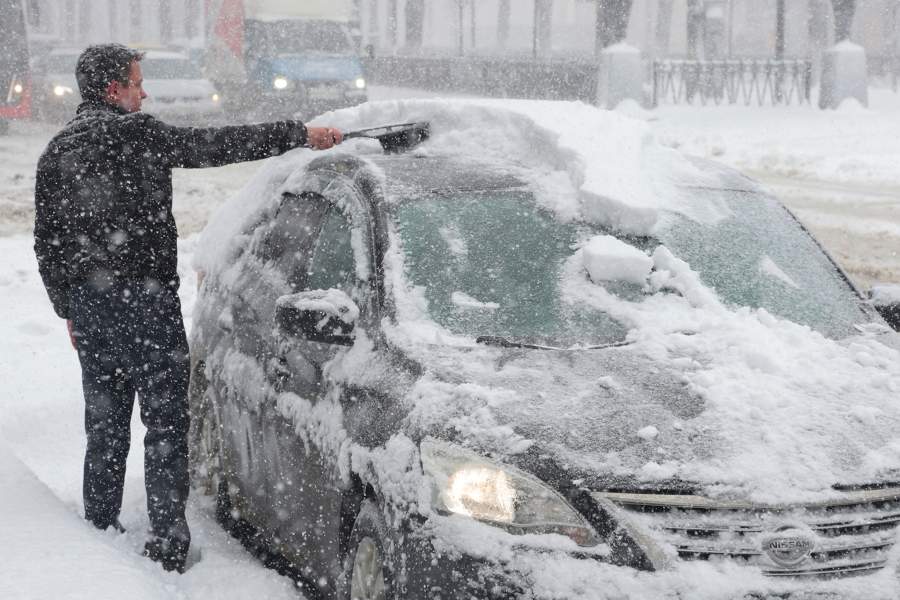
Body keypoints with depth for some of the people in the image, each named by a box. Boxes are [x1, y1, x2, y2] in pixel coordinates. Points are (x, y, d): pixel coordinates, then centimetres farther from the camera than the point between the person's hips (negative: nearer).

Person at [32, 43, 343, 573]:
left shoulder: (56, 152, 11)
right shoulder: (134, 133, -9)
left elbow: (47, 244, 14)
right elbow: (216, 146, -15)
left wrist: (70, 309, 22)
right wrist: (296, 134, -12)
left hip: (89, 308, 7)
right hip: (143, 299, -6)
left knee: (105, 425, 17)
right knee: (166, 421, -1)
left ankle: (100, 530, 23)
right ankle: (168, 542, -3)